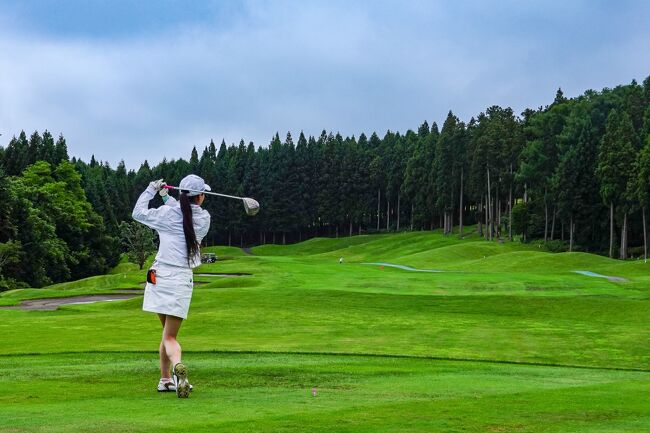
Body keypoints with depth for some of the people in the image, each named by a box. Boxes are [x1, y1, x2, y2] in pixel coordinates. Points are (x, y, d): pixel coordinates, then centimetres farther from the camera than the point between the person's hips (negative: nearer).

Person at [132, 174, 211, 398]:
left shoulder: (167, 213, -2)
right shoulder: (204, 218, 4)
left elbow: (138, 212, 11)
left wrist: (151, 190, 19)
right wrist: (166, 197, 22)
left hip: (160, 276, 0)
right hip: (182, 279, 0)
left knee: (168, 333, 15)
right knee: (170, 336, 4)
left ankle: (166, 379, 5)